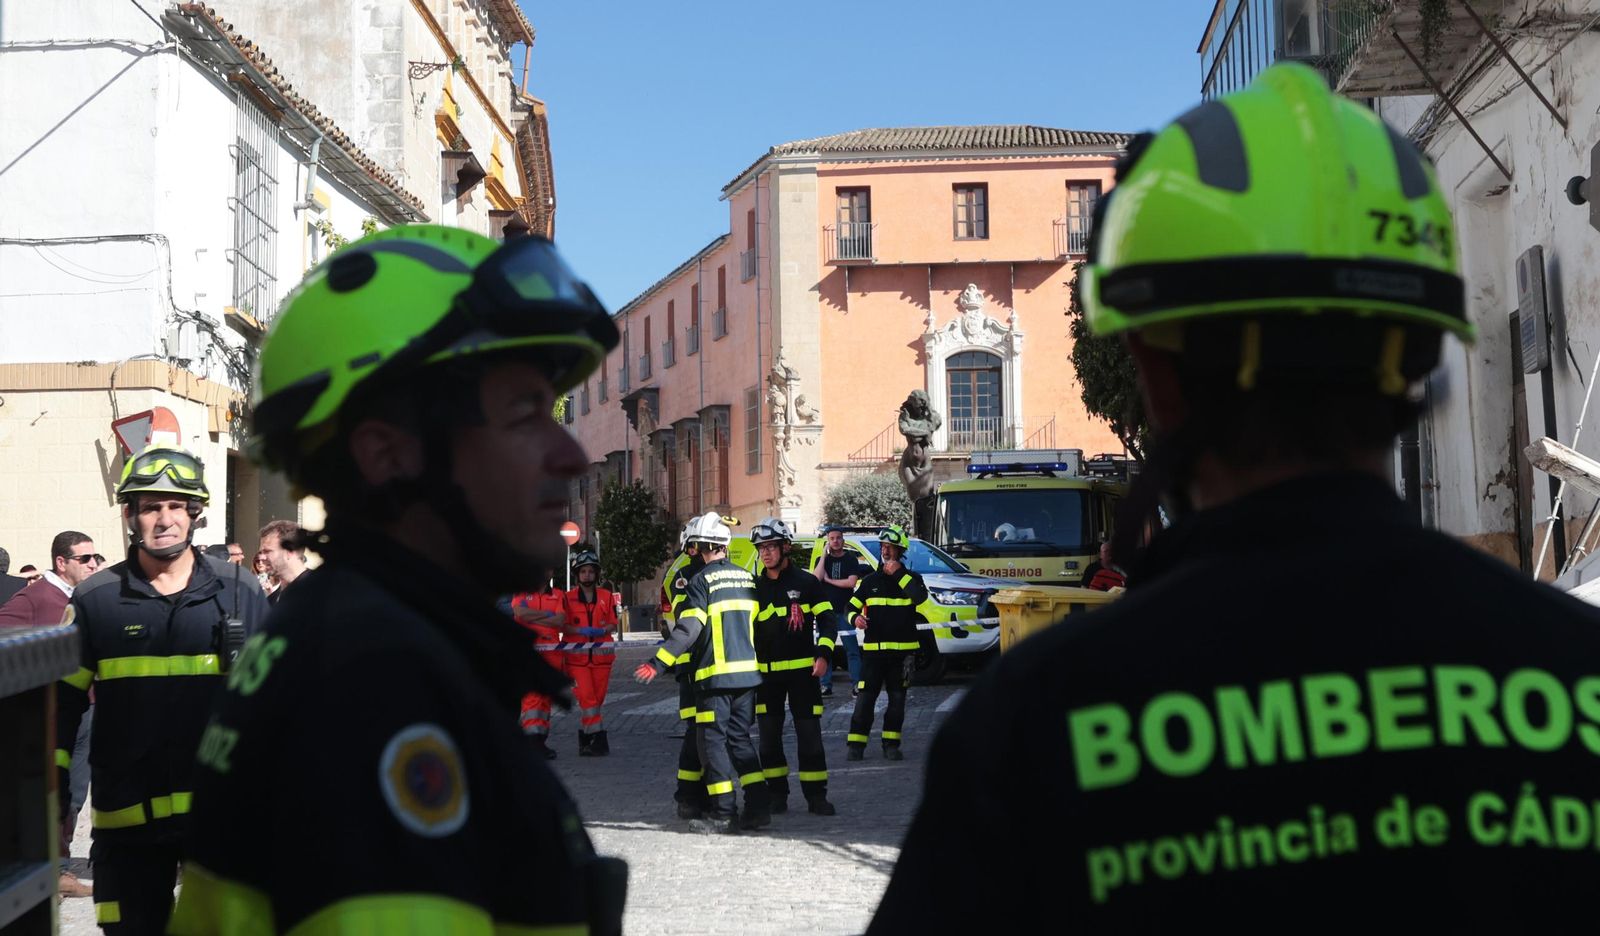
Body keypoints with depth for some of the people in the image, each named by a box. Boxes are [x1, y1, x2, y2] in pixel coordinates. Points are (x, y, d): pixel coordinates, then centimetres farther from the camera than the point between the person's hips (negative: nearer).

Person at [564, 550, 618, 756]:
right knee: (587, 698, -11)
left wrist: (602, 630, -13)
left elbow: (613, 625, 9)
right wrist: (582, 631, -17)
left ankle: (585, 737, 18)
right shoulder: (569, 598, 3)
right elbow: (564, 626, 0)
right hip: (577, 655, -3)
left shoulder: (606, 596, 9)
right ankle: (598, 738, -9)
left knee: (597, 698, 6)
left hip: (601, 654, 3)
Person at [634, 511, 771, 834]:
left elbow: (688, 628, -17)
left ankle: (723, 814, -4)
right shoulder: (746, 578, 12)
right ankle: (758, 807, 9)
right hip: (747, 671, 6)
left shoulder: (702, 580, -8)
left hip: (714, 673, -6)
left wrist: (658, 663, -19)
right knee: (740, 738, 14)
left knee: (713, 741, -1)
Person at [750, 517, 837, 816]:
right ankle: (776, 793, 15)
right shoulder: (755, 588, 10)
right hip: (766, 672, 3)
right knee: (769, 735, 5)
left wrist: (822, 654, -12)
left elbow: (828, 620, 0)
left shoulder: (806, 582, 0)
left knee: (809, 733, -4)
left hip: (802, 669, -3)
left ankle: (816, 794, 1)